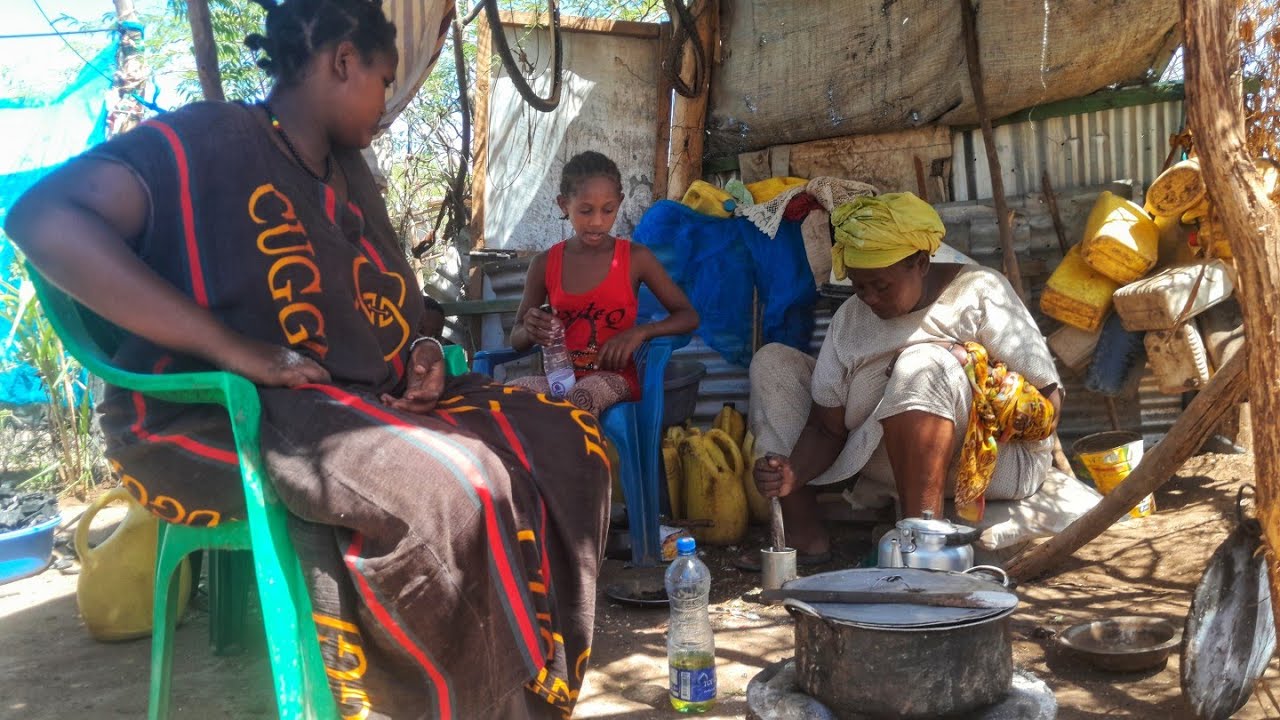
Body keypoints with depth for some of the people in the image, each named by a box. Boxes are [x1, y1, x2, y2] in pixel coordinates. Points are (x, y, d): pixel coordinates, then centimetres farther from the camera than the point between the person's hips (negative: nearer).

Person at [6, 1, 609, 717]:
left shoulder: (347, 171, 16)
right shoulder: (211, 140, -9)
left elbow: (386, 303, 26)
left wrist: (424, 350, 1)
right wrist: (236, 350, -29)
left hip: (362, 403, 8)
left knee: (566, 440, -5)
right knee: (450, 488, -33)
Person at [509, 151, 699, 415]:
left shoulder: (636, 258, 1)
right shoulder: (544, 264, 6)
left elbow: (689, 316, 5)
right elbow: (516, 340, 12)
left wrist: (640, 331, -14)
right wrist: (530, 331, -14)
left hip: (614, 379, -2)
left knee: (584, 395, -38)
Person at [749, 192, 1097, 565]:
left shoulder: (979, 292, -8)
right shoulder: (850, 318, 3)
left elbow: (1048, 405, -12)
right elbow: (827, 427, -3)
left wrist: (966, 363, -20)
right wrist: (793, 475, -22)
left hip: (997, 462, -5)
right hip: (887, 470, 6)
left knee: (922, 364, -33)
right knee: (774, 362, -1)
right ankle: (804, 534, -14)